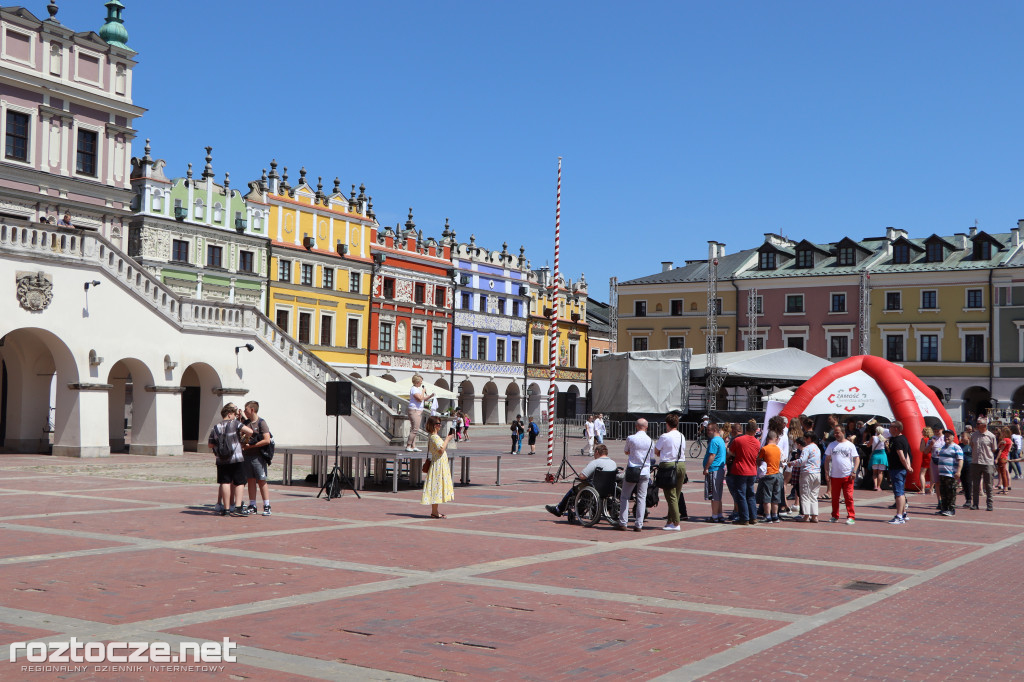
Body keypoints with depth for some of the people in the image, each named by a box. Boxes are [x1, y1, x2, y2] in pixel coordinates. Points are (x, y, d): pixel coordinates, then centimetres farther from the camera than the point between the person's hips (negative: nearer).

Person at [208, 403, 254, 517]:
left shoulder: (215, 428, 6)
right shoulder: (235, 423, -6)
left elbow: (211, 445, 12)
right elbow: (250, 431, -17)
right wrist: (244, 437, 3)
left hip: (221, 461, 4)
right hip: (237, 459, -4)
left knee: (225, 483, 7)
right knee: (238, 483, 4)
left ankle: (226, 508, 9)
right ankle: (238, 508, -2)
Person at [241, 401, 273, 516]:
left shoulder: (261, 422, -6)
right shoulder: (245, 422, 12)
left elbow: (267, 440, -14)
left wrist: (250, 446, -13)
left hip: (258, 456, -6)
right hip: (247, 455, 6)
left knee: (261, 481, -4)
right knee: (251, 481, 7)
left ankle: (267, 507, -1)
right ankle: (252, 506, 12)